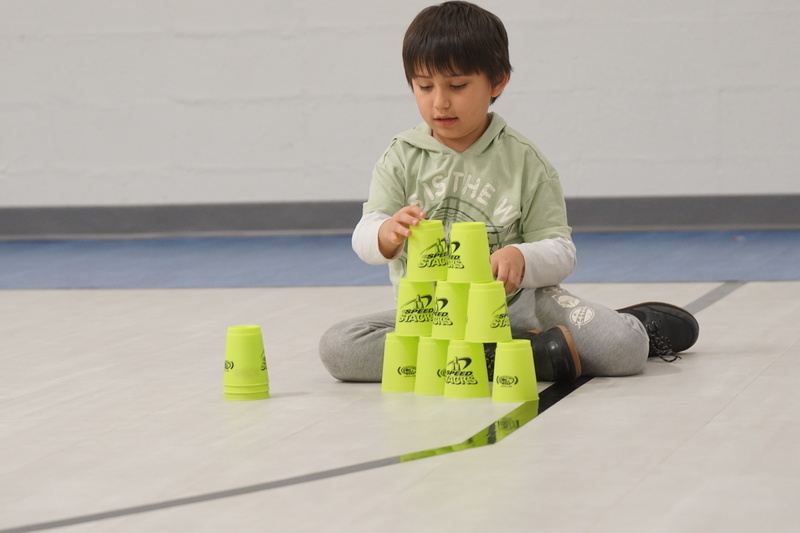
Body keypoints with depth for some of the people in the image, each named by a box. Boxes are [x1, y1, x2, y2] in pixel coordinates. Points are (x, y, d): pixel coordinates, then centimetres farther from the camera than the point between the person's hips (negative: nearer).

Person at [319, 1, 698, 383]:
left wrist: (520, 258, -30)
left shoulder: (524, 161, -1)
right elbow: (364, 240, -7)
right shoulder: (401, 158, 2)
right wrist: (387, 234, -32)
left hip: (513, 303, -2)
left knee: (624, 349, -27)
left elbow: (560, 252, -6)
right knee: (336, 347, -29)